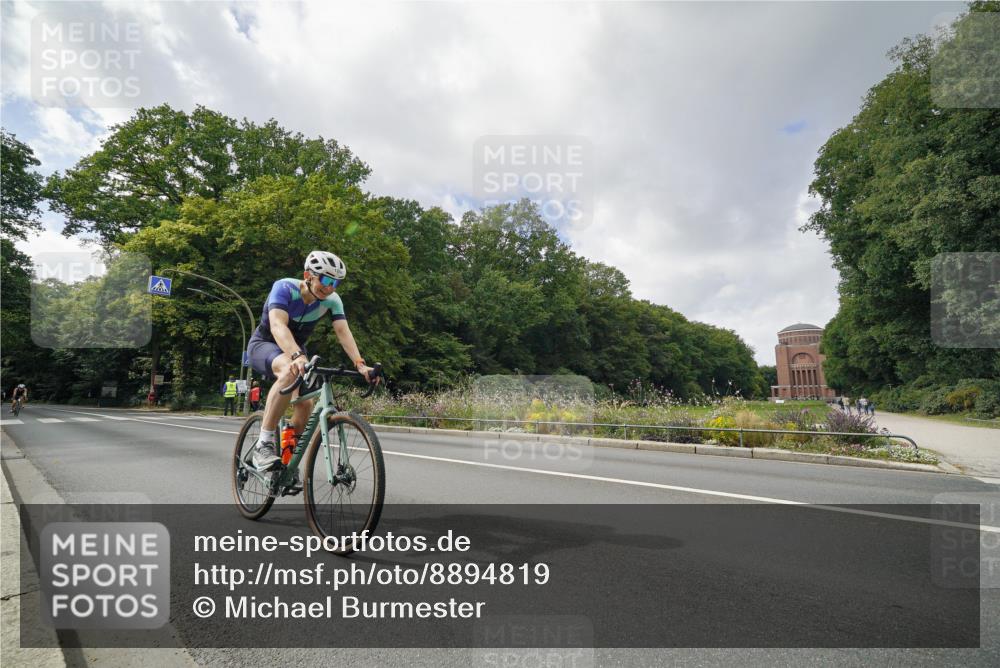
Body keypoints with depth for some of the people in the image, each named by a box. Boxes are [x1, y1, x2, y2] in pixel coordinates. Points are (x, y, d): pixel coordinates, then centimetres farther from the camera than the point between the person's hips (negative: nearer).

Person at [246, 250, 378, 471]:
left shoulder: (332, 300, -16)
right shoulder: (284, 287, -29)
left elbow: (343, 331, -26)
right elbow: (278, 325, -43)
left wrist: (360, 364, -43)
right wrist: (298, 357, -61)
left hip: (295, 349, 5)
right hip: (264, 344, -5)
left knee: (305, 404, -14)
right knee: (291, 371, -38)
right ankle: (264, 444, -32)